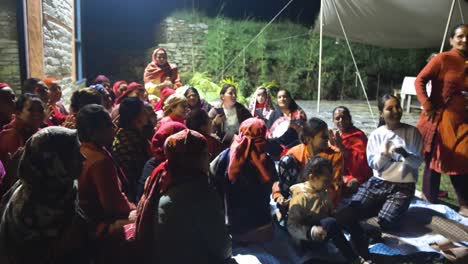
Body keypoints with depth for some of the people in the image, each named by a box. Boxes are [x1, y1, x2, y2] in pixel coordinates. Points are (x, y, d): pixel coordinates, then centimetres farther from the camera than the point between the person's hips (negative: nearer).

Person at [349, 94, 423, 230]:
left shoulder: (412, 132, -2)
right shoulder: (376, 134, 2)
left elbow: (418, 161, -5)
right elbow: (374, 165, -1)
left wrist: (405, 154, -26)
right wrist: (383, 153, -22)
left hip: (403, 186, -2)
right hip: (379, 181, 2)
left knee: (385, 221, -23)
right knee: (353, 209, -16)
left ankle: (394, 207, 9)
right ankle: (382, 205, 10)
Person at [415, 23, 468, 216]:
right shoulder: (443, 59, -7)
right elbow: (420, 80, -12)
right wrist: (427, 106, -20)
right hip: (440, 119, -5)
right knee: (434, 159, 5)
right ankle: (430, 200, 19)